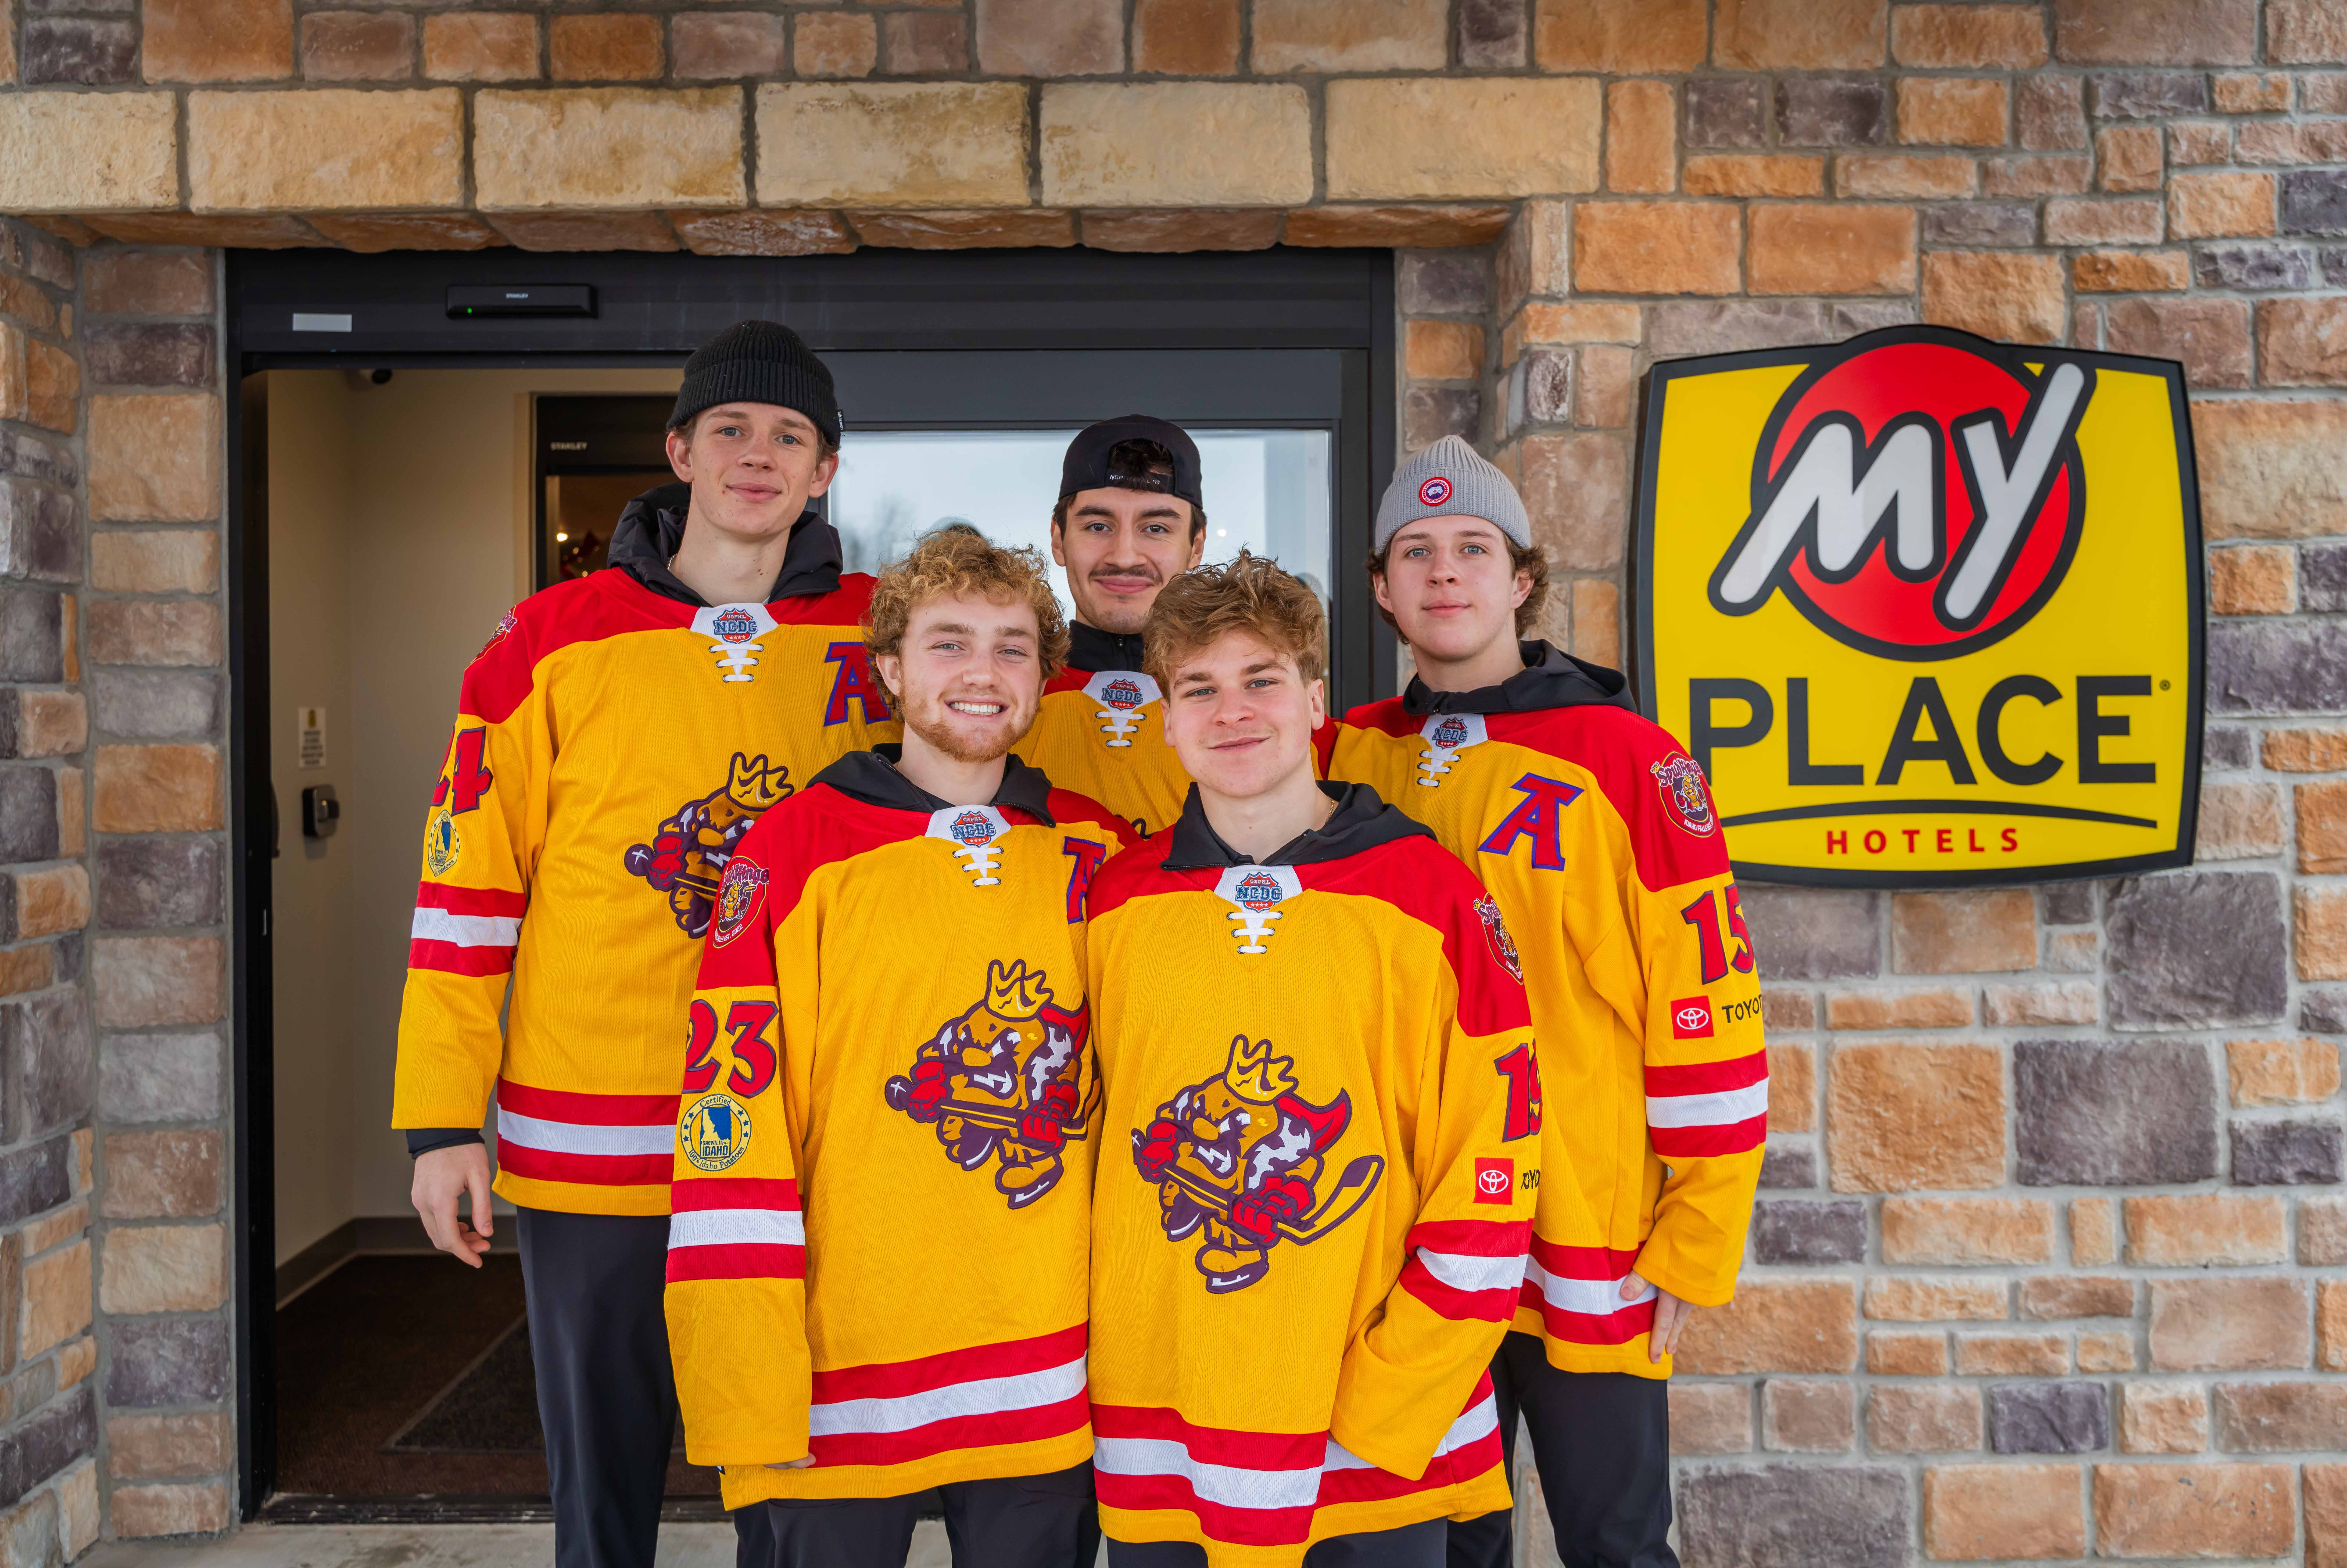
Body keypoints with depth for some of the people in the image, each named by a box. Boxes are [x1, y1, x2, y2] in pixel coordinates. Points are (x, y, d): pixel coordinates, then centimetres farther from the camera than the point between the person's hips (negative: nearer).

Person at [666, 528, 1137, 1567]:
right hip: (843, 1371, -3)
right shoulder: (795, 850, -5)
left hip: (1049, 1383, 3)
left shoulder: (1097, 852, 5)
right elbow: (734, 1113, -8)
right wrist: (747, 1386, -12)